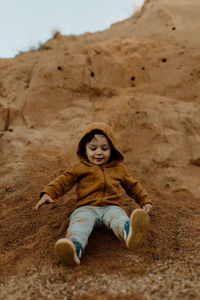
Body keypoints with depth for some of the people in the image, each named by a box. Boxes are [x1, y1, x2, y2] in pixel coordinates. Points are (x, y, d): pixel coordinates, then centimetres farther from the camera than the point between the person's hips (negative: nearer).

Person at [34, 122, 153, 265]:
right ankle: (75, 248, -63)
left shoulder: (119, 169, 23)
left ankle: (130, 233, -68)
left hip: (112, 207, 1)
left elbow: (134, 186, 30)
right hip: (86, 207, 0)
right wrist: (48, 193, -5)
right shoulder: (79, 168, 19)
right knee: (80, 221, -35)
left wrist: (146, 201, 20)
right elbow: (63, 181, 11)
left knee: (120, 219, -35)